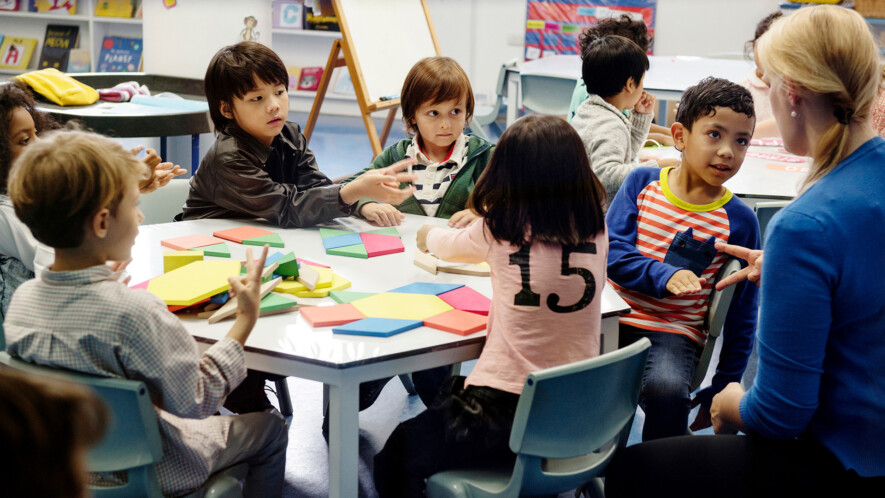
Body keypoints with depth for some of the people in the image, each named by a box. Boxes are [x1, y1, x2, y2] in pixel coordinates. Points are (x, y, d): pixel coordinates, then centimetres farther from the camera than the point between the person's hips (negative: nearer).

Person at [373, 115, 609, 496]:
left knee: (397, 458, 13)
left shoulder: (500, 229, -8)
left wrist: (429, 236, 36)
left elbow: (451, 245, 13)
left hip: (507, 413, -5)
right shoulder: (595, 231, 0)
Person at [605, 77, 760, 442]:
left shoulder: (739, 220, 1)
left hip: (674, 333, -2)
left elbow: (741, 315, 7)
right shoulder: (642, 182, 5)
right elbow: (613, 252, -2)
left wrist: (722, 390, 6)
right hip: (613, 317, 2)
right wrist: (664, 275, -20)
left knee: (667, 389, -34)